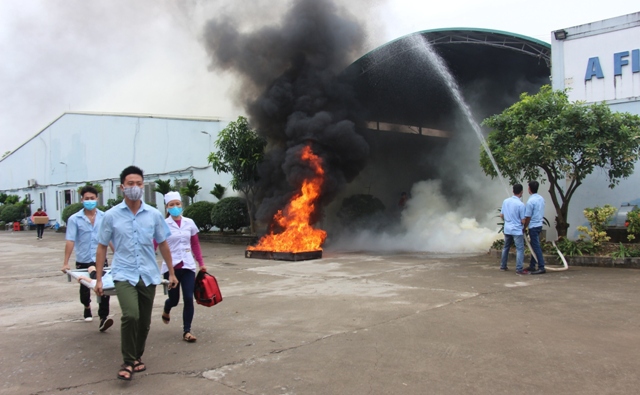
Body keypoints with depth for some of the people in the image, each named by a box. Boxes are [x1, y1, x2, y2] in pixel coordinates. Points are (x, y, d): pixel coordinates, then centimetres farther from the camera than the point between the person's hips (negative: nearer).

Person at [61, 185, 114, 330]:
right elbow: (70, 241, -9)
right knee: (84, 289, 19)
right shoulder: (74, 219, -6)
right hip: (83, 261, 0)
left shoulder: (104, 217, -1)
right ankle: (87, 307, 48)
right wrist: (66, 263, -12)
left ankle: (103, 318, -6)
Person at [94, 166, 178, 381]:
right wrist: (98, 279, 0)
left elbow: (163, 244, 10)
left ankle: (137, 357, 34)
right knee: (130, 316, -21)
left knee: (144, 321, 11)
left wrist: (171, 272, 10)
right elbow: (102, 247, 3)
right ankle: (128, 362, -3)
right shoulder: (111, 216, -3)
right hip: (124, 275, -2)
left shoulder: (154, 214, 2)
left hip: (149, 275, 3)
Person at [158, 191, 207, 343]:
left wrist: (201, 263, 11)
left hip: (188, 266, 2)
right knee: (174, 299, 9)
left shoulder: (189, 223, 4)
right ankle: (166, 311, 46)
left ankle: (187, 331, 8)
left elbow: (195, 245, 11)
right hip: (171, 267, -2)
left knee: (189, 298, -5)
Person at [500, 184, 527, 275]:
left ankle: (503, 266, 25)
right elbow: (523, 221, -13)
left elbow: (501, 215, 8)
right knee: (520, 249, -1)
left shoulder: (505, 201, 0)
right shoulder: (520, 204, -16)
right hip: (517, 230, -6)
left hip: (507, 229, 6)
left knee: (506, 247, 18)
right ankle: (519, 269, -5)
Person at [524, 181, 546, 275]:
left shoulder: (530, 201, -19)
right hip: (539, 224, 9)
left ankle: (541, 267, -6)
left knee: (536, 247, -6)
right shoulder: (541, 198, 7)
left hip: (533, 226, -9)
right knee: (534, 246, 15)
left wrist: (524, 228, -6)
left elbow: (528, 217, -16)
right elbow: (542, 213, 15)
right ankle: (532, 266, 22)